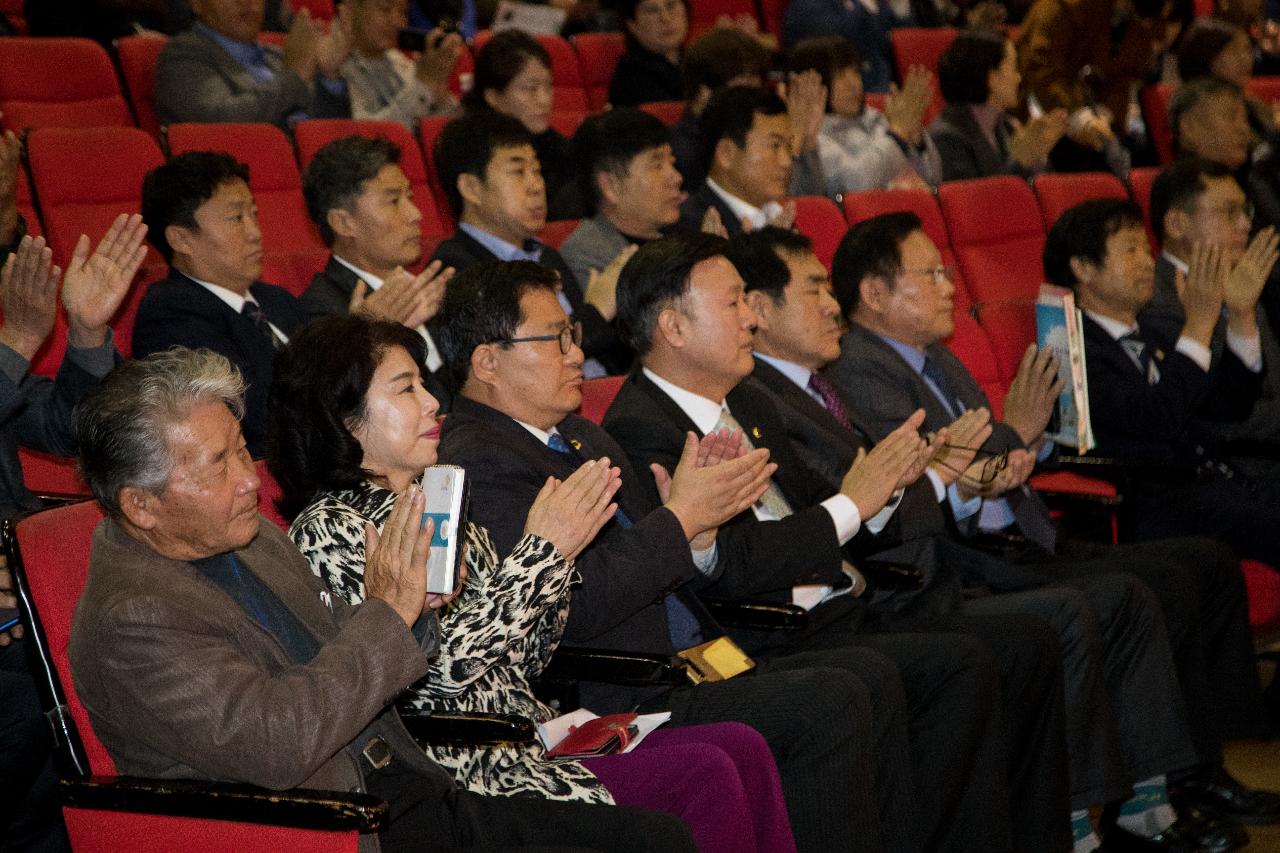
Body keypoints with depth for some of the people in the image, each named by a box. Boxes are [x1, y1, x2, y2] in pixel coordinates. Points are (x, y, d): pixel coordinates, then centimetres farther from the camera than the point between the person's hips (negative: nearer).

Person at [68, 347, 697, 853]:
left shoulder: (251, 538, 13)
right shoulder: (132, 618, -15)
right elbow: (272, 745, -26)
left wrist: (414, 607, 0)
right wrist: (386, 613, -20)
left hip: (419, 797, 9)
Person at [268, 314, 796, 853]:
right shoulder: (328, 529, -8)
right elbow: (439, 666, -18)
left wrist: (558, 551, 0)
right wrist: (541, 551, -13)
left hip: (526, 733, 8)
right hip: (467, 764, -8)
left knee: (742, 748, -9)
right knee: (704, 776, -21)